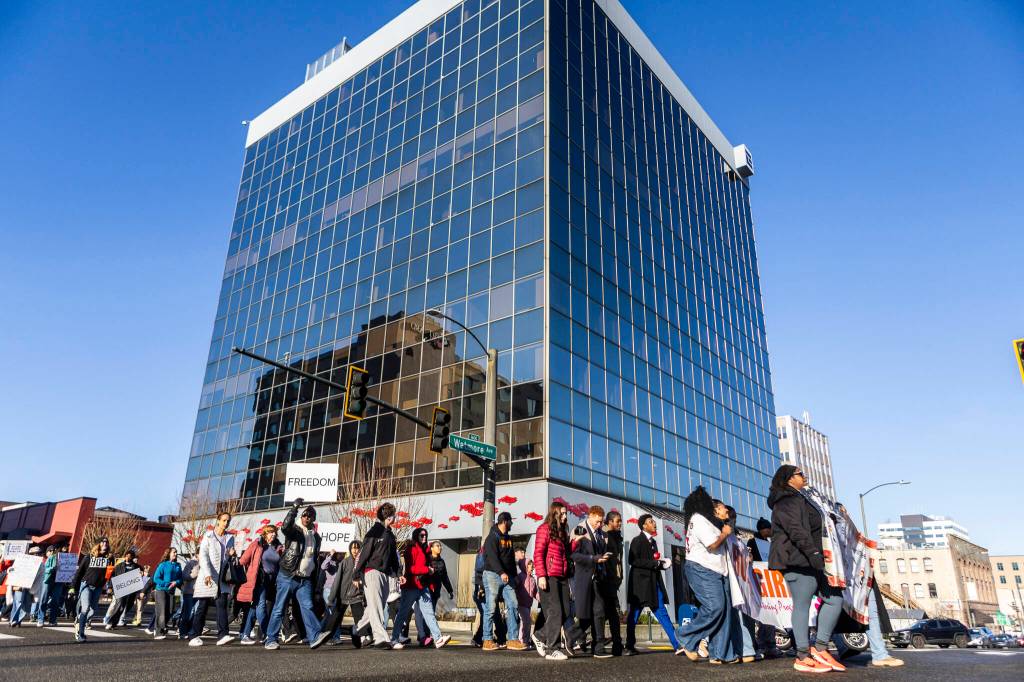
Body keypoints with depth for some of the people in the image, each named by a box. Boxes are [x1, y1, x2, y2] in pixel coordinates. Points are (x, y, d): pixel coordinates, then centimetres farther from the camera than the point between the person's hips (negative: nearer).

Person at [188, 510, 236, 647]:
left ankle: (223, 635, -16)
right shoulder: (208, 535, 1)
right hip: (208, 577, -3)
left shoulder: (230, 537, 13)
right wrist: (207, 573, -20)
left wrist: (231, 554, -4)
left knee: (222, 605, -10)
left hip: (222, 578, 3)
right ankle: (195, 636, 12)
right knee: (202, 607, 3)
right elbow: (203, 555, -8)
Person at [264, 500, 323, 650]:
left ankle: (314, 637, -15)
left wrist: (315, 581, 17)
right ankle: (271, 640, 10)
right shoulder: (294, 530, -1)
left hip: (305, 580, 4)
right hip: (287, 577, -3)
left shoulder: (316, 537, 15)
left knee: (307, 607, -8)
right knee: (279, 609, 1)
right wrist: (294, 508, -34)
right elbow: (285, 526, -27)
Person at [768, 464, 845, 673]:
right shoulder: (786, 501, -7)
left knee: (835, 598, 7)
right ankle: (803, 657, -1)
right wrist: (814, 554, -26)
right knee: (802, 606, -7)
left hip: (809, 561, 11)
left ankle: (820, 648, 10)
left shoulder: (799, 500, 27)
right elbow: (796, 531, -20)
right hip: (797, 560, -11)